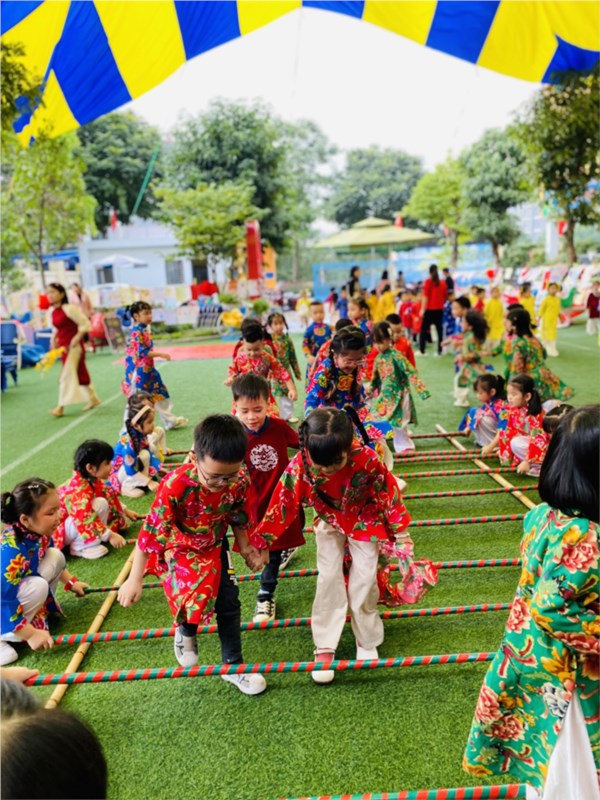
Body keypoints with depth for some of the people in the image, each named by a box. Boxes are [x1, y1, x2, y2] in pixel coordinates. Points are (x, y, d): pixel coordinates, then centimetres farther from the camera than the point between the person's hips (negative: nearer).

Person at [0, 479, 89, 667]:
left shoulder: (37, 532, -13)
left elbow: (51, 560, 11)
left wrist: (70, 582, 17)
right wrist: (31, 635, -29)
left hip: (19, 586, 8)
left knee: (55, 556, -6)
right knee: (38, 586, -31)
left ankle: (37, 611, 3)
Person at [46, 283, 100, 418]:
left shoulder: (70, 309, -15)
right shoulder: (54, 312, 9)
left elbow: (85, 324, -15)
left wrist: (76, 339, -20)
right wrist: (54, 341, 7)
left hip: (74, 346, -8)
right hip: (63, 347, 8)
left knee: (66, 375, -9)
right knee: (80, 373, 15)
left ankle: (61, 407, -6)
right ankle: (93, 399, 28)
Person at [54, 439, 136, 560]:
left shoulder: (91, 480, -2)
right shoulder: (80, 490, -32)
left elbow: (109, 497, 17)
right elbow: (86, 520, -39)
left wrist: (125, 511, 18)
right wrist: (110, 535, -36)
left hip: (75, 526, 10)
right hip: (60, 531, -10)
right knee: (101, 504, -28)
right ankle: (80, 546, -16)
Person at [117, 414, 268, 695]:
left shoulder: (240, 481, -25)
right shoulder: (175, 485, -36)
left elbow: (239, 519, -3)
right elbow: (151, 530, -27)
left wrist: (247, 550, 9)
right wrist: (134, 579, -21)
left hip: (214, 547, 4)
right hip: (178, 550, -3)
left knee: (229, 602, 4)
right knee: (193, 596, -16)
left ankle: (233, 665, 25)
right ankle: (186, 632, 22)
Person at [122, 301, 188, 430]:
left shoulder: (146, 329, 8)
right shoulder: (136, 332, -20)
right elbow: (142, 352, -27)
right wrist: (160, 354, -25)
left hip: (148, 369, 9)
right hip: (138, 371, -9)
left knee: (160, 393, 18)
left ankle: (170, 420, 32)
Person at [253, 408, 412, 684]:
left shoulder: (367, 459, -37)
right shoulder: (300, 465, -33)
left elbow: (389, 492, -21)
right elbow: (282, 504, -23)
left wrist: (399, 529, -11)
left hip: (365, 521, -1)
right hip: (329, 522, 1)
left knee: (364, 580, 2)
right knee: (328, 578, -3)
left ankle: (367, 641, 25)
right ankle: (324, 647, 12)